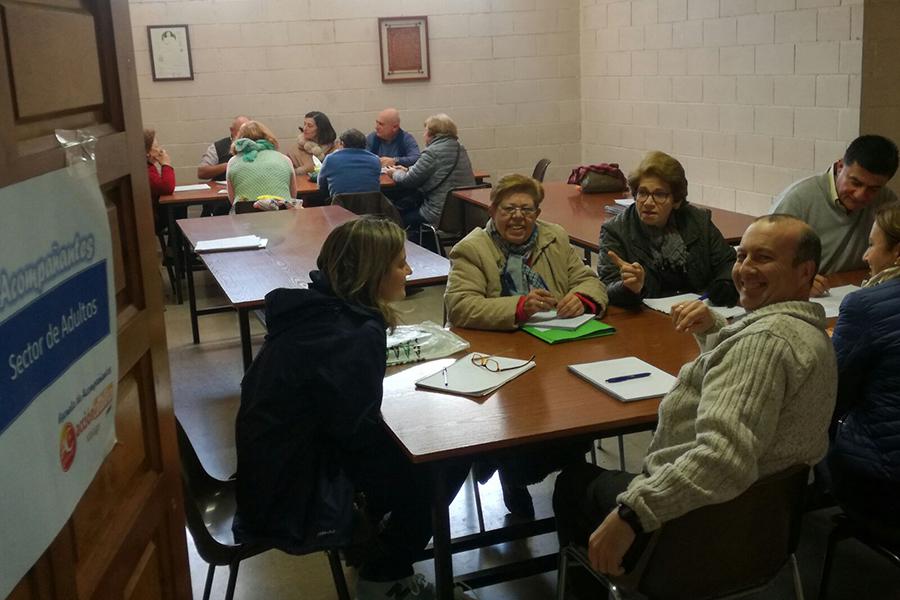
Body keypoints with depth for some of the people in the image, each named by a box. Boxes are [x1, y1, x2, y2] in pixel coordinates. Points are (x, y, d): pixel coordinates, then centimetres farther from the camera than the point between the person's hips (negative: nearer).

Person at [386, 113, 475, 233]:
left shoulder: (432, 152, -16)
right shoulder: (461, 149, 10)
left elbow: (409, 181, -9)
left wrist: (396, 173, 11)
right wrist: (407, 170, 21)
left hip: (440, 215, -8)